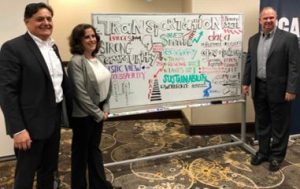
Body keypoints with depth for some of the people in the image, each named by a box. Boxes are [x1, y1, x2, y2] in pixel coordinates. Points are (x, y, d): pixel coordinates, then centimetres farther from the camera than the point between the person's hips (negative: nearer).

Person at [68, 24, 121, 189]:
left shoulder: (96, 59, 6)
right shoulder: (76, 62, -17)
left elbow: (106, 84, 9)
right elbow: (81, 93, -21)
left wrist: (105, 109, 1)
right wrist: (98, 113, -14)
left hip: (98, 112, 7)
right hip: (83, 115, -7)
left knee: (95, 148, 18)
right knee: (81, 151, 10)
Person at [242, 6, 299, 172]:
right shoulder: (253, 40, 9)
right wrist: (246, 82, 9)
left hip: (279, 89, -4)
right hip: (259, 88, 5)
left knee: (279, 124, 7)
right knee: (261, 123, 14)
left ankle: (276, 156, 22)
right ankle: (263, 151, 29)